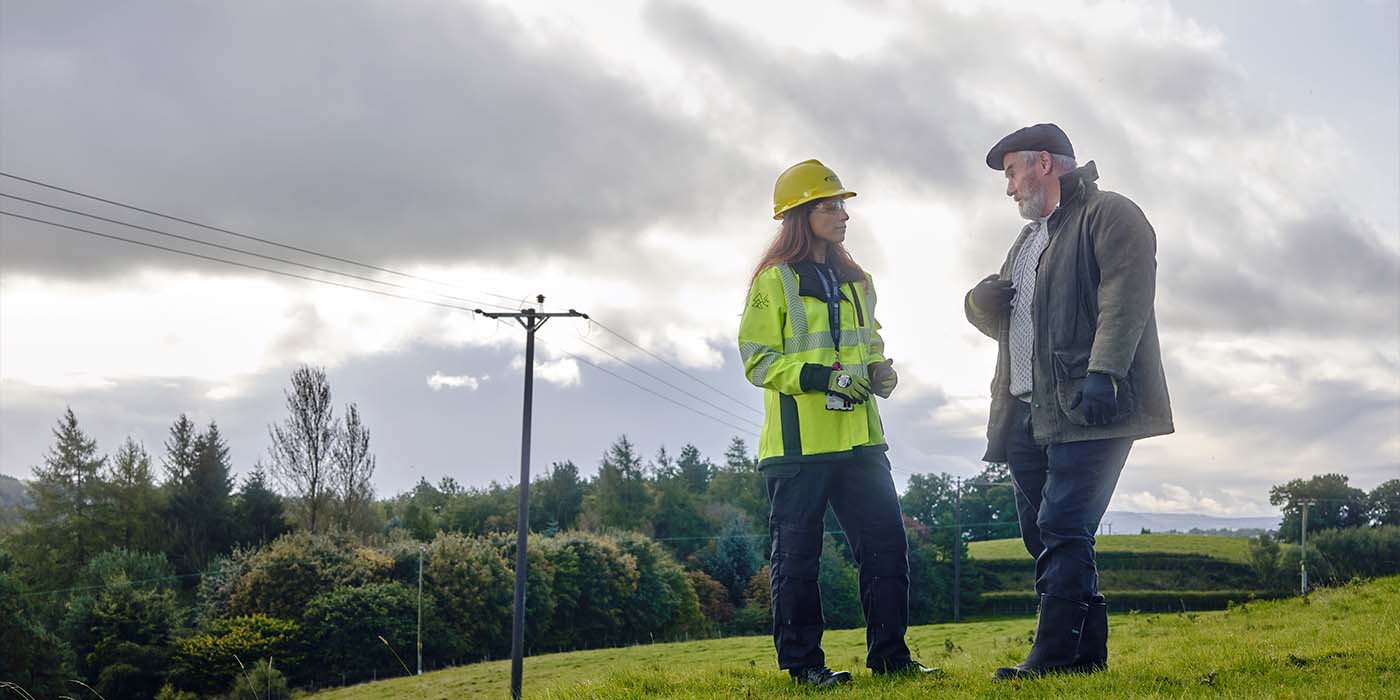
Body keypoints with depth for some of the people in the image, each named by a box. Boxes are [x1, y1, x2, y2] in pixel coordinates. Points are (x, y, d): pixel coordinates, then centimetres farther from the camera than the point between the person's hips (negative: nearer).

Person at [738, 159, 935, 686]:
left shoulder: (855, 282, 19)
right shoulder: (775, 280, -3)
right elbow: (758, 360, -8)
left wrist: (879, 371, 7)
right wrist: (821, 376, -20)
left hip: (858, 438, 6)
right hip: (799, 441, -6)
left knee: (885, 543, 3)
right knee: (797, 554, 0)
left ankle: (889, 653, 12)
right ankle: (802, 661, 9)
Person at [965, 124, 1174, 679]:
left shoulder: (1110, 215, 0)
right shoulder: (1029, 239, 28)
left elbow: (1126, 296, -14)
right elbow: (998, 319, 30)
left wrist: (1103, 373, -26)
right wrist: (983, 299, 5)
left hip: (1088, 408, -9)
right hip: (1029, 415, 9)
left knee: (1062, 529, -14)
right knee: (1041, 534, 6)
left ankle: (1055, 653, -14)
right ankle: (1088, 650, 10)